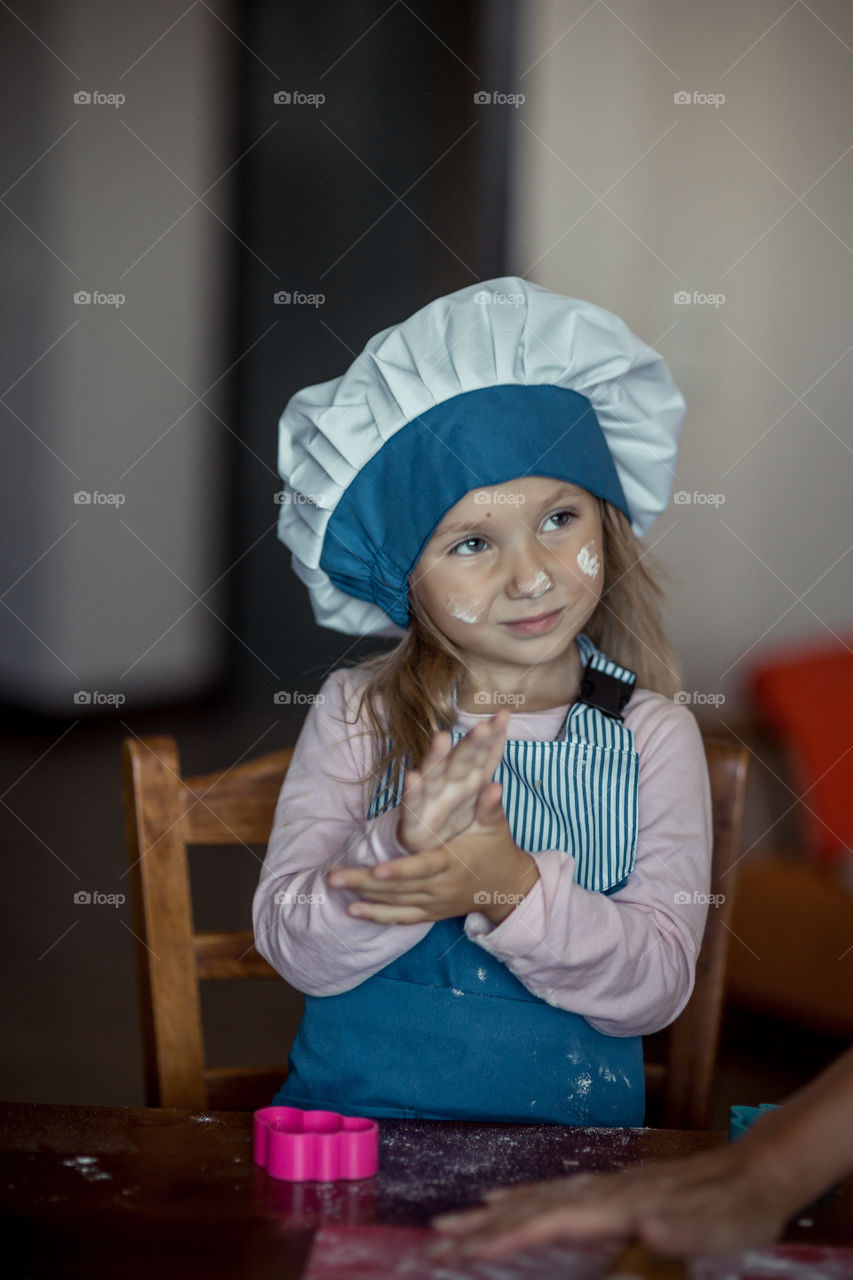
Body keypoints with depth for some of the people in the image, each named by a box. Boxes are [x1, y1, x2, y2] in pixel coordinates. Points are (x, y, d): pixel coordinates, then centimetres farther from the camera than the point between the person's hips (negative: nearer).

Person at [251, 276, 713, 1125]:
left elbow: (655, 988, -6)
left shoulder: (653, 736, 1)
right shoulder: (357, 715, 1)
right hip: (347, 1113, 0)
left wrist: (513, 888, -22)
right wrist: (402, 851, -23)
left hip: (568, 1129, 1)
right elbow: (294, 951, -5)